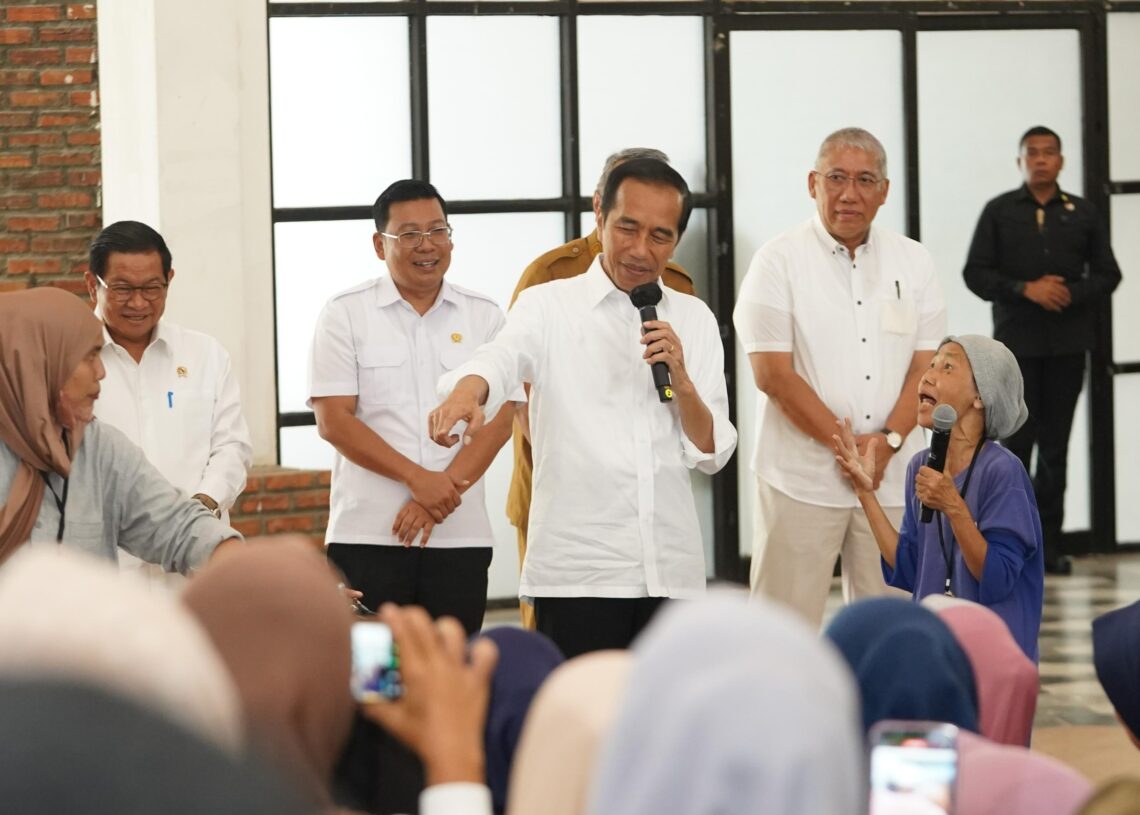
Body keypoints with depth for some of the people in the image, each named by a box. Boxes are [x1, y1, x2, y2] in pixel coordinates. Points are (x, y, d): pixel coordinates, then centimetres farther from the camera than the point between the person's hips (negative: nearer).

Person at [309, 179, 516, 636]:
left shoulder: (484, 317, 9)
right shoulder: (345, 315, 4)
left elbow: (498, 417, 0)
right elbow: (334, 422, -4)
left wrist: (439, 496, -13)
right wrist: (418, 478, -14)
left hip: (461, 536, 2)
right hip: (367, 535, -2)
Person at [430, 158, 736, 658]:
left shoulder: (693, 320, 12)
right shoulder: (548, 307, 1)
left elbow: (712, 454, 9)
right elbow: (500, 359, -22)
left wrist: (680, 378, -9)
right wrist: (466, 391, -44)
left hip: (673, 572, 4)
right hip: (578, 573, -4)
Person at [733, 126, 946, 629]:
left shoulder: (913, 263, 10)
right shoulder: (779, 261, -1)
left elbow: (927, 366, 6)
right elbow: (773, 374, -7)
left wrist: (887, 441, -10)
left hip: (892, 478, 4)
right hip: (801, 479, -3)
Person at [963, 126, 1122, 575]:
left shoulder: (1083, 214, 10)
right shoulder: (999, 212, 6)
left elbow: (1107, 273, 10)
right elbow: (976, 273, 1)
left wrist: (1073, 294, -10)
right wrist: (1026, 290, -13)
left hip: (1068, 344, 1)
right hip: (1016, 341, -1)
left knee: (1056, 444, 3)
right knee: (1017, 442, -4)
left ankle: (1049, 542, 7)